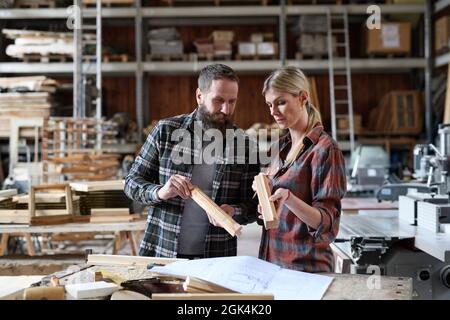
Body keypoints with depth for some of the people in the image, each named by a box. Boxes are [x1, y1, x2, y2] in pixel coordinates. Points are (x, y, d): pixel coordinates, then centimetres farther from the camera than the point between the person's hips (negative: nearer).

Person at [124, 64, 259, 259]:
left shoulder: (243, 144, -2)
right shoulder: (166, 131, -3)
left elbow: (253, 205, 4)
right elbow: (132, 182, 0)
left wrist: (233, 212, -18)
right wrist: (159, 192, -20)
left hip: (215, 259, 0)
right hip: (160, 253, 0)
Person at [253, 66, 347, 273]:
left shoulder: (324, 149, -12)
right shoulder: (284, 147, 10)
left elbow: (326, 222, -16)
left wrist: (288, 198, -31)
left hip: (305, 266, -7)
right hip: (272, 261, 7)